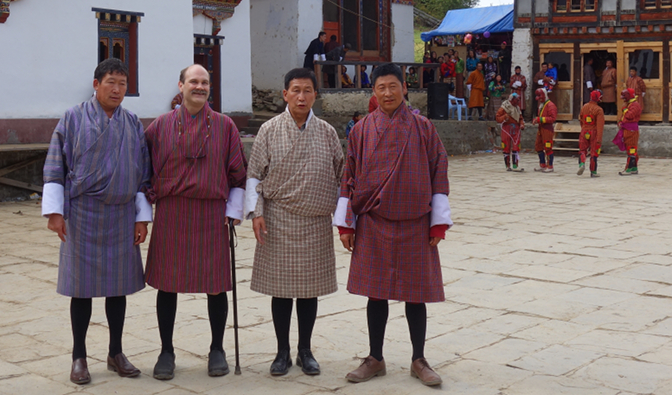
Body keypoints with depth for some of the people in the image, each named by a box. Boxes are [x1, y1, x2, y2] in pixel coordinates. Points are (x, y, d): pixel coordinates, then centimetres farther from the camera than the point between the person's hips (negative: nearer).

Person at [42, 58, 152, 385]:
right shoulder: (73, 119, -1)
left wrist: (142, 217, 4)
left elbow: (142, 174, 9)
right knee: (82, 286, 3)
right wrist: (54, 211, -9)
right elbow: (55, 168, -1)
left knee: (118, 284, 9)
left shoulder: (133, 124, 7)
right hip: (83, 213, -3)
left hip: (121, 214, 3)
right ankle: (79, 356, 15)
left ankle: (115, 353, 22)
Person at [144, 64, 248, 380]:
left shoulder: (224, 126, 4)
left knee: (216, 284, 4)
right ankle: (166, 352, 19)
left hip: (211, 214, 0)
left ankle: (217, 350, 21)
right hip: (171, 215, 1)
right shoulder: (161, 125, 5)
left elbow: (238, 173, 6)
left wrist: (234, 211, 1)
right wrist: (150, 199, 6)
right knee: (167, 284, 5)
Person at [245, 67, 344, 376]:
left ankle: (305, 351, 23)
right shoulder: (269, 131, -1)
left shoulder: (327, 133, 3)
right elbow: (255, 175, 2)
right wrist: (255, 212, -7)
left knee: (310, 287, 9)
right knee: (280, 287, 6)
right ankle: (282, 353, 19)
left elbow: (340, 176, 9)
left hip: (316, 223, 1)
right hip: (279, 221, -1)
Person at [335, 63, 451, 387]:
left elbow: (438, 175, 1)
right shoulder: (361, 130, 2)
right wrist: (345, 224, 2)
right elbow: (349, 179, 5)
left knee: (416, 293, 6)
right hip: (373, 226, 1)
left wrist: (439, 223, -3)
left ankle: (418, 361, 20)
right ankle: (375, 359, 21)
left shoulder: (422, 128, -1)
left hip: (414, 225, -1)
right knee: (376, 293, 7)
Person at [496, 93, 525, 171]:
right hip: (506, 129, -4)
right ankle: (508, 166, 9)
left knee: (516, 148, -5)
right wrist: (504, 117, -22)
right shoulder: (503, 108, -4)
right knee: (507, 149, 0)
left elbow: (520, 118, 19)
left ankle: (515, 166, -4)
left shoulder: (517, 108, 13)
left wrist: (522, 124, 0)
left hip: (516, 129, 4)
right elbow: (498, 119, -4)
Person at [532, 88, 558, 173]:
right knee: (538, 146, 13)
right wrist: (536, 119, 6)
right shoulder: (541, 105, 19)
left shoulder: (550, 105, -11)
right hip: (540, 129, 10)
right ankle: (543, 165, 23)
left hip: (547, 129, -10)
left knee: (548, 148, -7)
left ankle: (550, 166, 0)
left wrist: (541, 119, -23)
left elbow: (552, 118, -19)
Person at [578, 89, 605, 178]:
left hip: (584, 132, 4)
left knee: (582, 150, 12)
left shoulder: (584, 107, 2)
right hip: (594, 133, -4)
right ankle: (593, 172, 13)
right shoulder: (599, 110, -14)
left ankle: (582, 164, -15)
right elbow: (600, 125, -20)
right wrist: (599, 139, -21)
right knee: (594, 153, 6)